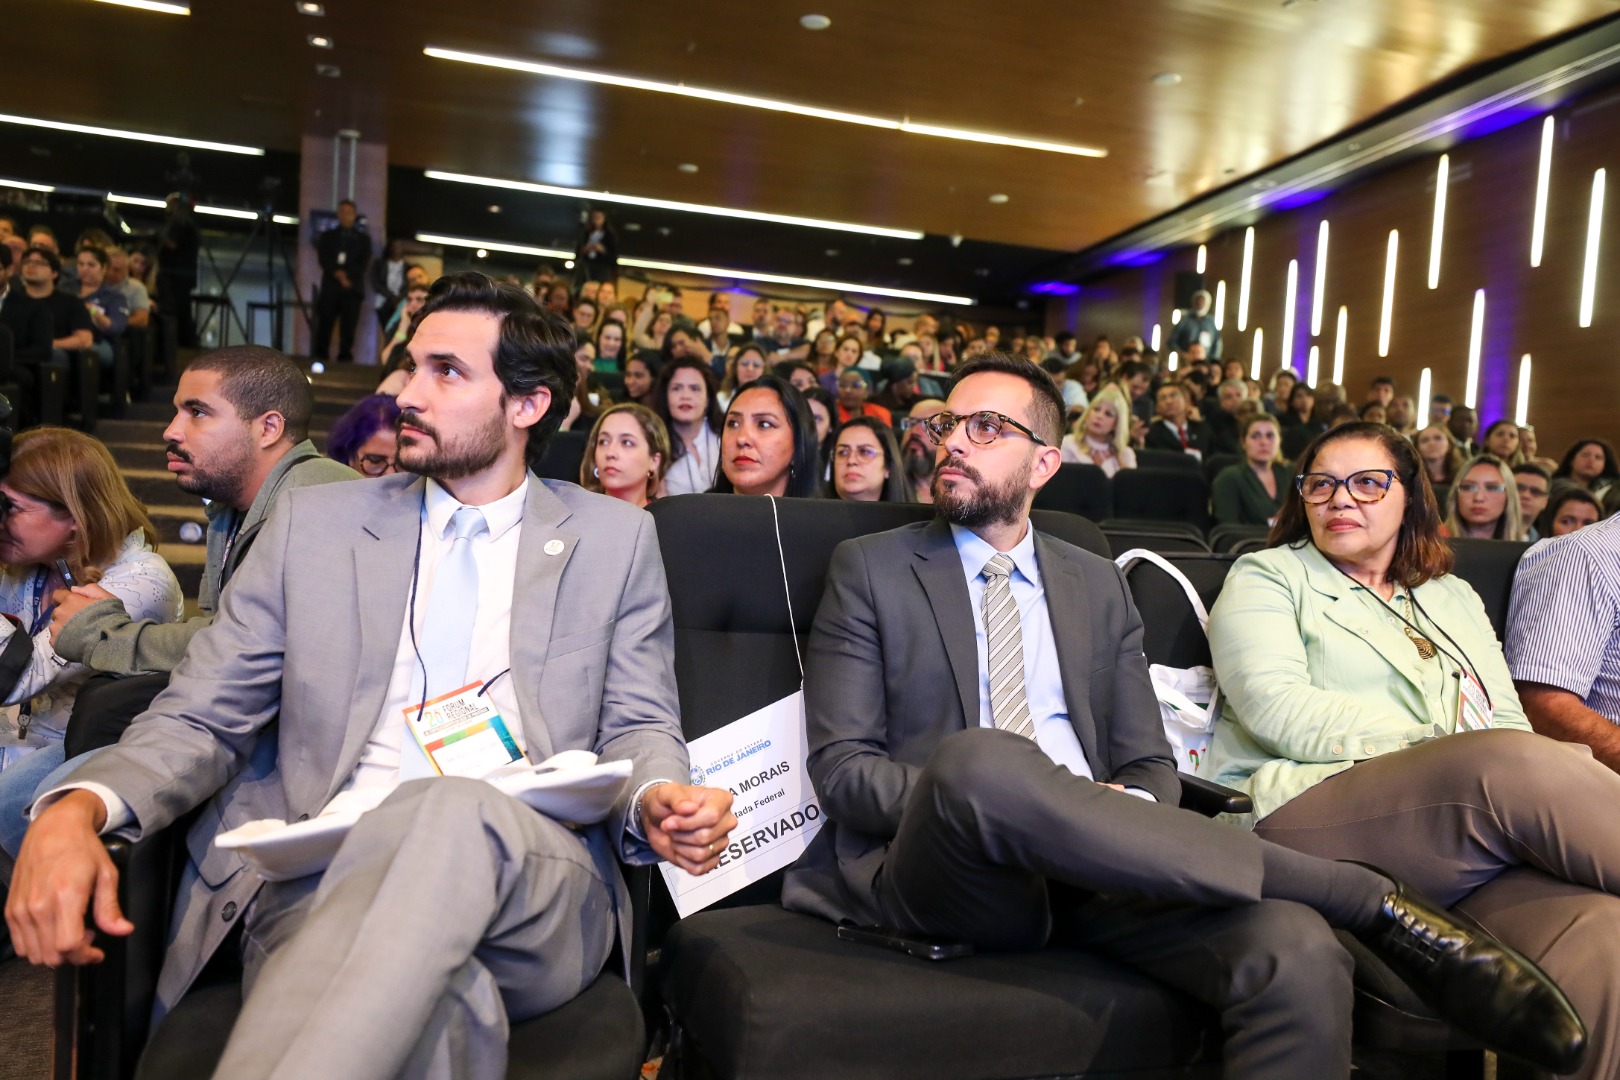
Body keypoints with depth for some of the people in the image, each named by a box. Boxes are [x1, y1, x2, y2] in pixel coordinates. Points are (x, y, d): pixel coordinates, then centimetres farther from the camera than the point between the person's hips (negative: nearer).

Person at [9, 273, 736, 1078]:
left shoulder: (616, 539, 11)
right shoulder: (315, 523, 13)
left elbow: (638, 729, 10)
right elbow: (200, 717, 11)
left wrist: (658, 801, -15)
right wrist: (77, 809, -10)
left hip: (534, 894, 2)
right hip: (319, 876, -1)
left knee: (458, 810, -36)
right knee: (440, 1003, -38)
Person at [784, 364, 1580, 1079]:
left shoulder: (1097, 585, 17)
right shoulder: (870, 568, 8)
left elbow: (1150, 765, 14)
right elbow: (840, 767, 0)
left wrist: (1123, 811, -11)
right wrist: (967, 792, -19)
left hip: (1090, 868, 2)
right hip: (944, 869, -2)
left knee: (1300, 953, -30)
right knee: (978, 760, -38)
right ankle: (1372, 898, -23)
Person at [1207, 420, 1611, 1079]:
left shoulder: (1455, 599, 29)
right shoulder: (1267, 576, 13)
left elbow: (1509, 723, 18)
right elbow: (1278, 710, -4)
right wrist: (1447, 746, -10)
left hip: (1481, 843, 5)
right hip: (1303, 813, -4)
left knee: (1599, 938, -30)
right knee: (1508, 765, -32)